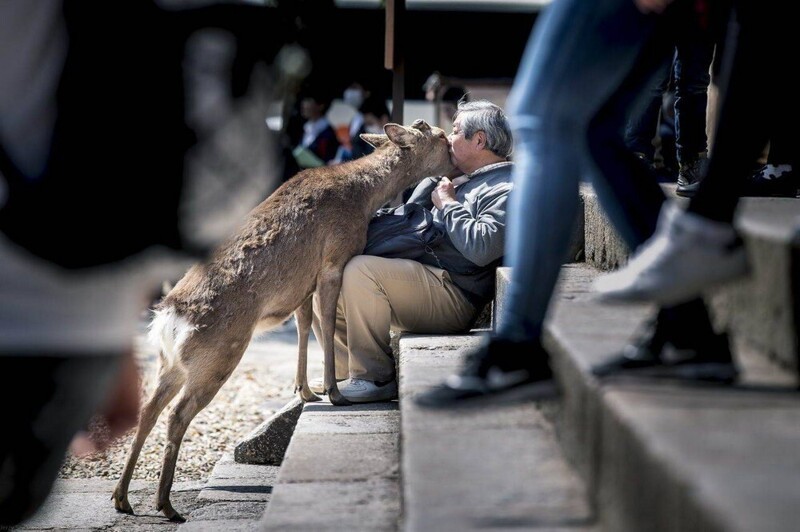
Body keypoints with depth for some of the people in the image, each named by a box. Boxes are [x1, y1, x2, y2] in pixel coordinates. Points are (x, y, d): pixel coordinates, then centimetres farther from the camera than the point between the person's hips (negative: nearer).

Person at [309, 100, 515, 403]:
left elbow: (480, 248, -25)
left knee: (360, 270, -31)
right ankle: (348, 373, 7)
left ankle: (375, 378, -22)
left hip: (455, 296, -11)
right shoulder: (464, 180, 25)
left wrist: (447, 203, -12)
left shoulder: (505, 190, -9)